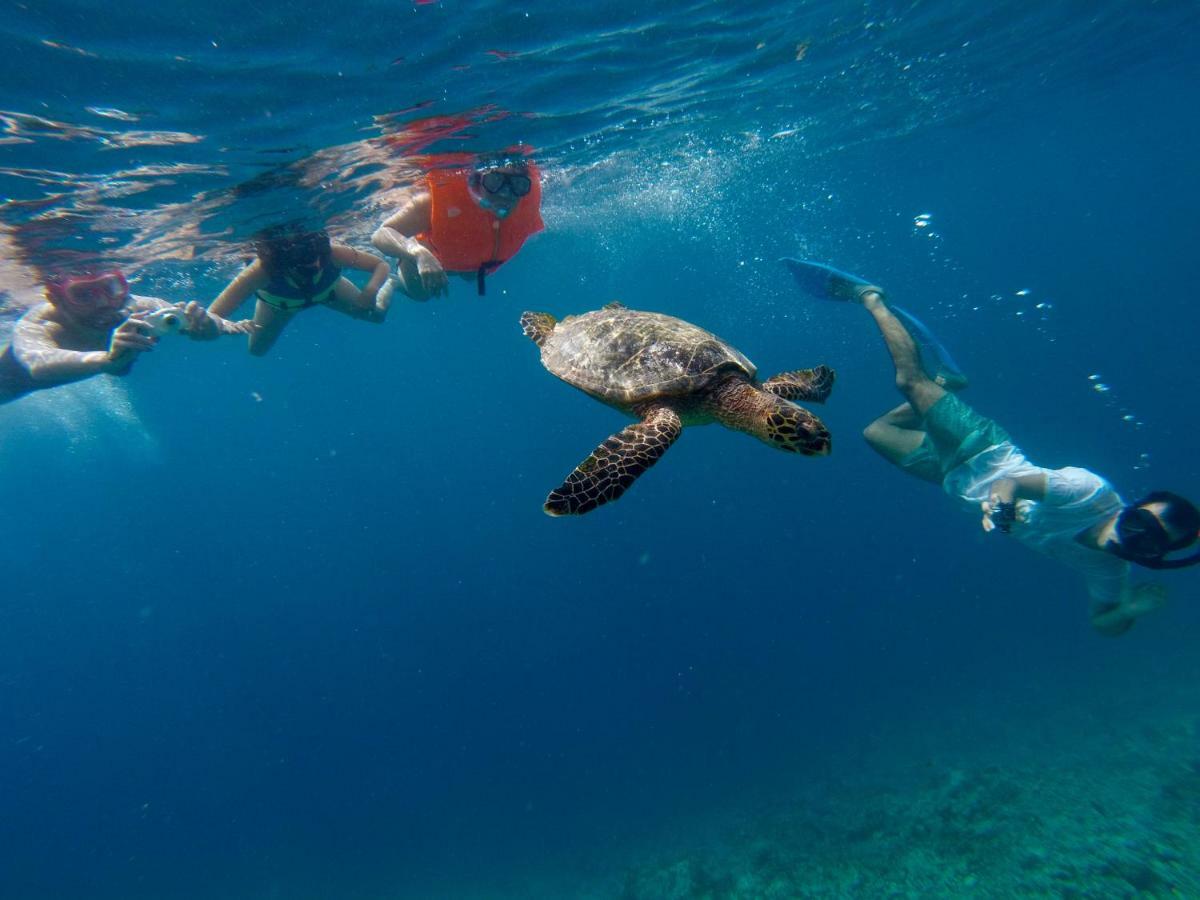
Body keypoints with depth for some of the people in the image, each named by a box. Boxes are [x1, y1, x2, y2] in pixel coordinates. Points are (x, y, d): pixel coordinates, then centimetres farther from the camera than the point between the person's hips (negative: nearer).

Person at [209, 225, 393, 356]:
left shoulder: (331, 253, -46)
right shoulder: (262, 270, -48)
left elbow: (381, 265, -32)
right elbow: (213, 316, -48)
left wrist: (370, 292, -52)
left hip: (328, 289, 0)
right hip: (280, 302, 0)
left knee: (377, 314, 7)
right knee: (257, 349, 16)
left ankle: (389, 285, 43)